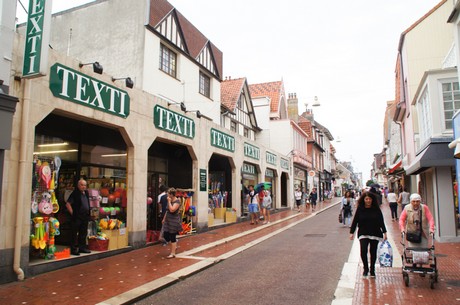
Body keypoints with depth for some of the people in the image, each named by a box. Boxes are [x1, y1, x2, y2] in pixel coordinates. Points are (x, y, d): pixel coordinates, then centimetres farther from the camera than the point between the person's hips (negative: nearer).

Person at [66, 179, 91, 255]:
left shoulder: (86, 193, 12)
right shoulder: (75, 193, -10)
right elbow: (67, 204, -16)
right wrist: (72, 213, -15)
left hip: (85, 217, 8)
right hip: (76, 217, -8)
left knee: (83, 233, 14)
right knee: (74, 234, 1)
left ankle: (82, 247, 24)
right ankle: (73, 249, 7)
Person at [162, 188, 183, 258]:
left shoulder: (177, 201, -15)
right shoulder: (170, 201, 8)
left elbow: (172, 210, -27)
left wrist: (169, 201, -20)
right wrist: (164, 219, 19)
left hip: (174, 220, -8)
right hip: (168, 220, 8)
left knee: (172, 237, -3)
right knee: (166, 236, 7)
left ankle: (173, 253, 7)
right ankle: (175, 244, 34)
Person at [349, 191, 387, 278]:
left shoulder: (376, 209, -1)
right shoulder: (360, 209, -2)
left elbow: (381, 221, 5)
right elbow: (355, 221, 1)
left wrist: (384, 232, 3)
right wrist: (352, 232, -2)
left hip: (375, 233, 1)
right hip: (363, 234, -1)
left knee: (373, 252, 8)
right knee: (363, 250, -13)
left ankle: (372, 270, 25)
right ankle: (365, 268, 7)